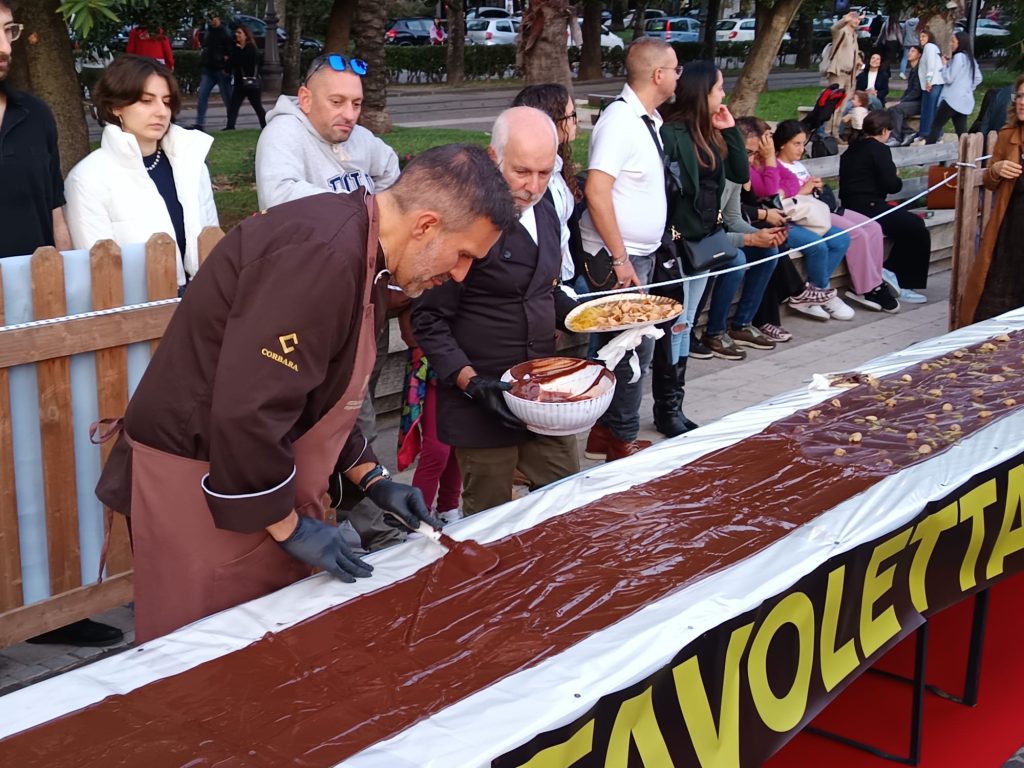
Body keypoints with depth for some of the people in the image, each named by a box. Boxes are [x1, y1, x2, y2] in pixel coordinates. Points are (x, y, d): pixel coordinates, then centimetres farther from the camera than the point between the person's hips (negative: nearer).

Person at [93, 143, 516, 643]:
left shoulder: (358, 249, 7)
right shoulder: (322, 259, -26)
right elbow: (247, 413, -30)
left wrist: (372, 480, 13)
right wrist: (288, 527, -19)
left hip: (258, 481, 10)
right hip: (200, 486, -10)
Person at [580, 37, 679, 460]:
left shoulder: (649, 120, 11)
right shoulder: (620, 120, -17)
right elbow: (596, 191, -24)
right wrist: (619, 258, -23)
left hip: (639, 254, 9)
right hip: (618, 256, -9)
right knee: (635, 347, -4)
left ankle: (604, 433, 25)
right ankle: (623, 441, 9)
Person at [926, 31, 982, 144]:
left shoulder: (958, 56, -11)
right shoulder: (970, 58, 15)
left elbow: (949, 78, -12)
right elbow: (978, 78, 20)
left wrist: (944, 65, 1)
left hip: (953, 99, -9)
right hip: (965, 100, 9)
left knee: (936, 126, -4)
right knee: (962, 131, 5)